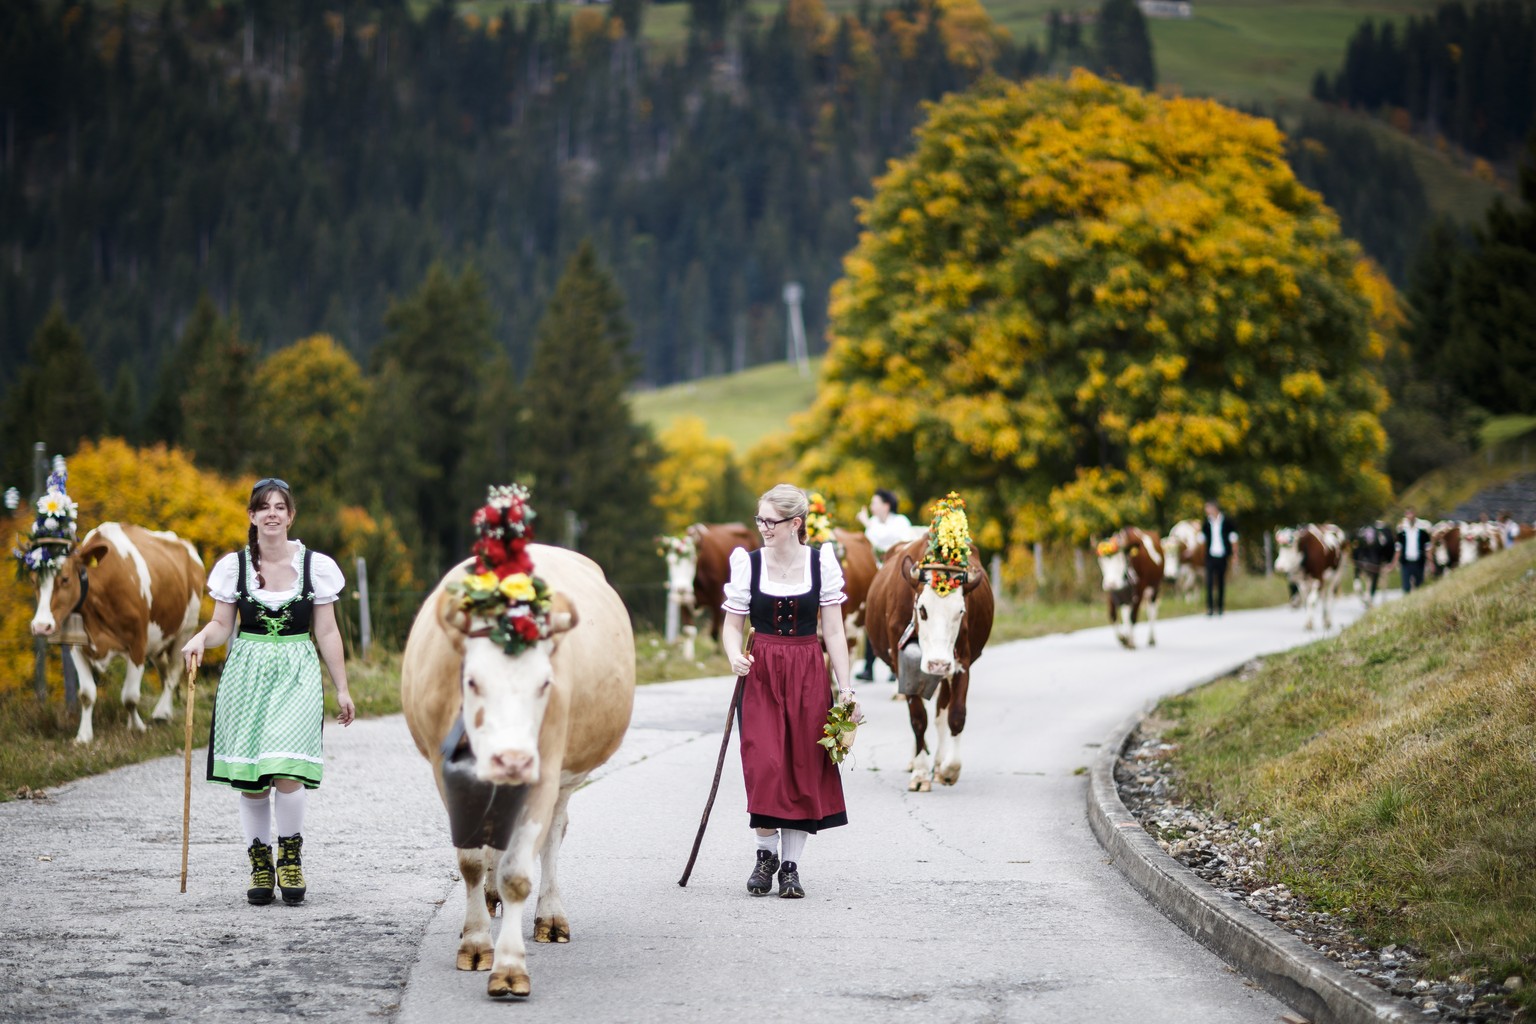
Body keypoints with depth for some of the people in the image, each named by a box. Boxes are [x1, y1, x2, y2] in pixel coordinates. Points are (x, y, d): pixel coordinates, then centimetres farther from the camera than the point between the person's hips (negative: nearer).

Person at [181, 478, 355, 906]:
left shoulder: (315, 566, 2)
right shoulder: (234, 565, 3)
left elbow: (327, 632, 7)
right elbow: (222, 625, 9)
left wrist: (342, 689, 8)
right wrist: (201, 639, -13)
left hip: (297, 674, -1)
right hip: (246, 674, 1)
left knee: (287, 772, -16)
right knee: (250, 778, 1)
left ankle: (290, 855, 6)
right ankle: (259, 863, 16)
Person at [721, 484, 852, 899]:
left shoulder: (822, 561, -1)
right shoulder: (747, 562, -1)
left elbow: (833, 630, 2)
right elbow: (732, 624, 3)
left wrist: (845, 688, -1)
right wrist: (735, 656, -18)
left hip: (808, 674, 0)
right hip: (761, 673, 0)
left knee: (804, 768, 1)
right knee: (764, 766, -10)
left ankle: (791, 865, 10)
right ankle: (766, 853, 11)